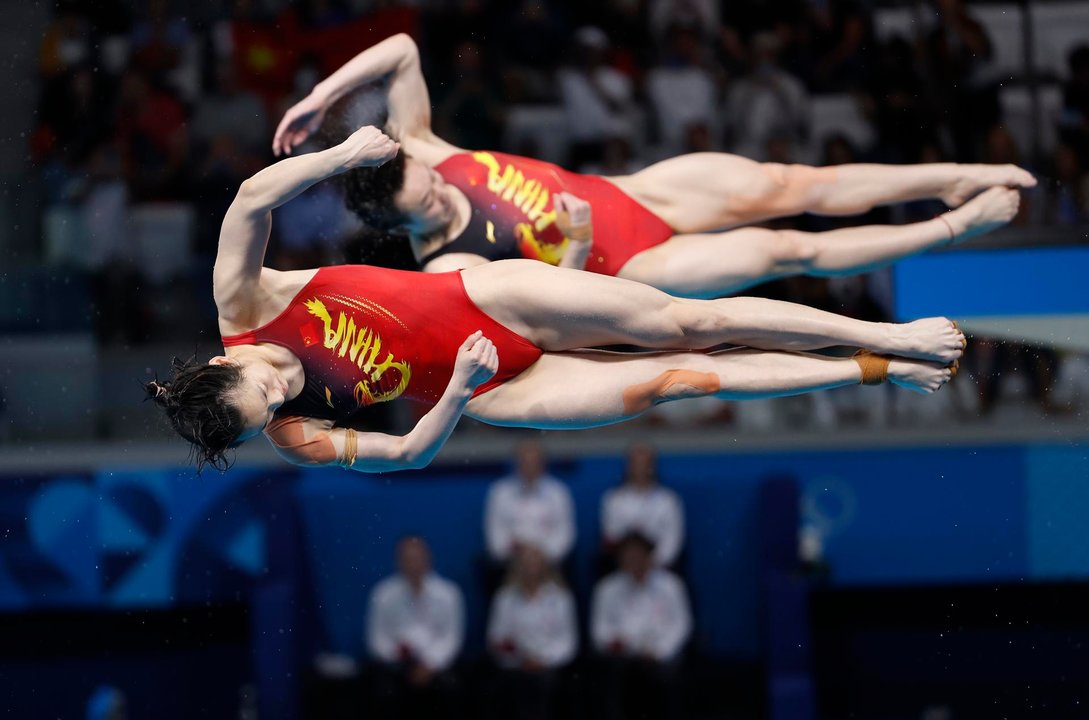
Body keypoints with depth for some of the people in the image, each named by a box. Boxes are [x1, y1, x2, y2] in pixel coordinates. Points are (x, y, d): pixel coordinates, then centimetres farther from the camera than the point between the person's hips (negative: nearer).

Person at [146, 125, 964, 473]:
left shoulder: (245, 306, -13)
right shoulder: (296, 440, -13)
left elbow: (254, 195, -24)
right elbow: (406, 452, -10)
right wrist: (455, 395, -27)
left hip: (487, 299, 1)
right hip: (485, 391, -1)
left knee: (690, 326, -5)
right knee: (675, 380, -6)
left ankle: (887, 338, 5)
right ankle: (875, 372, 6)